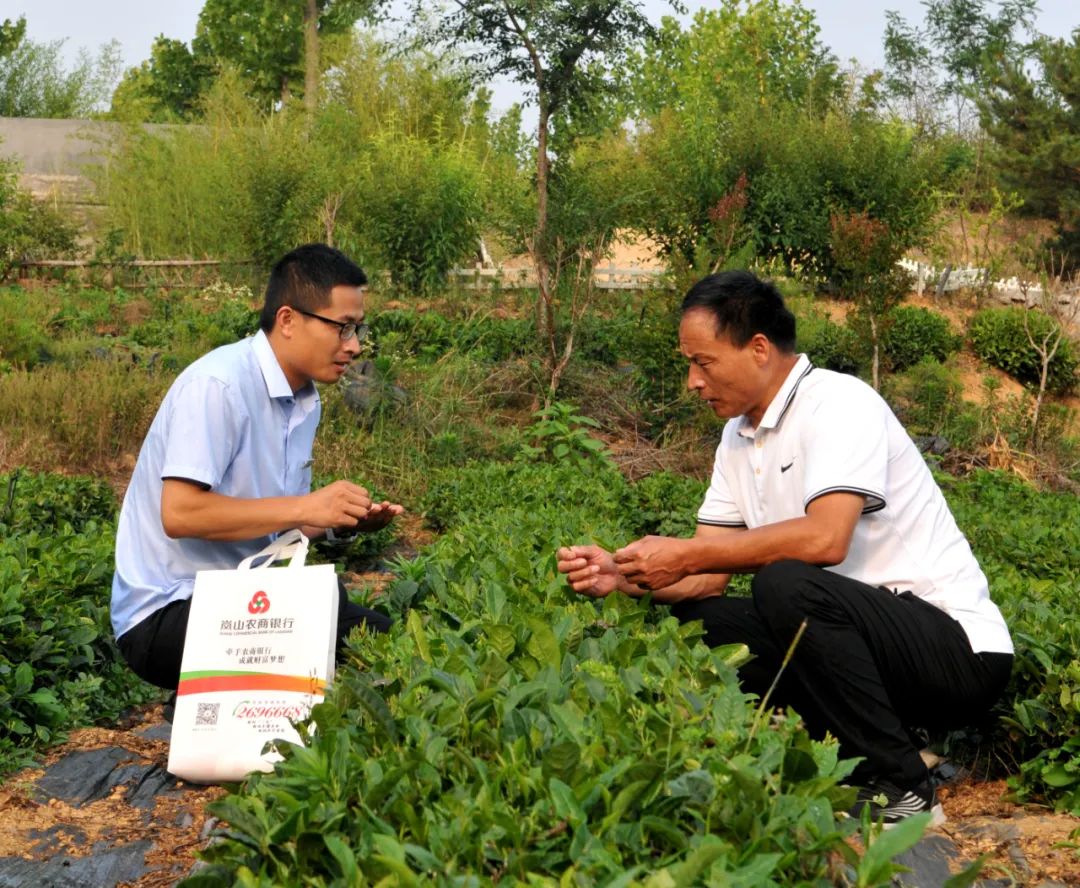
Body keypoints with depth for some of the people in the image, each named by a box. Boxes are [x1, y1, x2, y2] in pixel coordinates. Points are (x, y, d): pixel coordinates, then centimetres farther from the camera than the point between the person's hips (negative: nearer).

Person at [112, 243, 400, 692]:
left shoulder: (306, 401, 9)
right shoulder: (216, 384, -17)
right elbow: (179, 513, -25)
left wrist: (344, 520, -3)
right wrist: (305, 507, -24)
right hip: (163, 613, -9)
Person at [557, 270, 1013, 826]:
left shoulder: (841, 403, -15)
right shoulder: (739, 436, 11)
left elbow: (825, 539, -31)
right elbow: (711, 574, 7)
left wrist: (687, 555, -24)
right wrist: (622, 576, -11)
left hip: (958, 650, -8)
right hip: (861, 637, 8)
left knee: (785, 585, -31)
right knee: (695, 619, -2)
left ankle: (899, 792, -17)